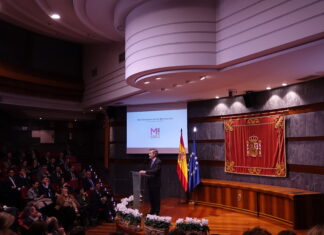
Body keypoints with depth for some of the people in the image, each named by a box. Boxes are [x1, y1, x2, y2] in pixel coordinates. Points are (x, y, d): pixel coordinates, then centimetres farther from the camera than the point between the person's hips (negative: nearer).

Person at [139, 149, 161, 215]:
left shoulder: (158, 161, -15)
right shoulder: (151, 161, 12)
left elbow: (155, 170, -26)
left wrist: (145, 171, -31)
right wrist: (144, 171, 1)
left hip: (155, 183, -8)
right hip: (150, 182, 8)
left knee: (156, 198, 2)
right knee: (151, 197, 14)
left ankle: (156, 212, 12)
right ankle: (152, 211, 26)